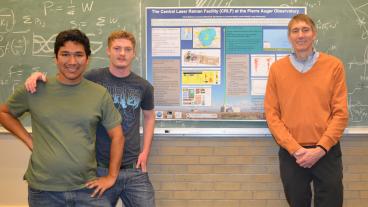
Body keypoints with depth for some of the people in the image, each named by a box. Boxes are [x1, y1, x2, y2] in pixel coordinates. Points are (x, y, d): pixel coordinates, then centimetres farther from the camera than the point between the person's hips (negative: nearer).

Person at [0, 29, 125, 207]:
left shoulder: (100, 94, 0)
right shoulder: (34, 89, -2)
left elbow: (117, 136, 6)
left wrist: (111, 176, 2)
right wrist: (28, 140, 1)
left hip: (87, 189, 0)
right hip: (43, 190, 0)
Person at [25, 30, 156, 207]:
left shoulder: (144, 86, 2)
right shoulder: (93, 79, -5)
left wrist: (145, 152, 8)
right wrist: (39, 75, -19)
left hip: (134, 170, 2)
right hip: (99, 168, -2)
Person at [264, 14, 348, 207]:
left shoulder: (334, 65, 0)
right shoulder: (277, 68, 2)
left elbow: (340, 112, -3)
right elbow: (271, 113, -1)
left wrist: (320, 149, -12)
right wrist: (295, 149, -11)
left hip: (327, 153, -1)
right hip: (290, 154, 1)